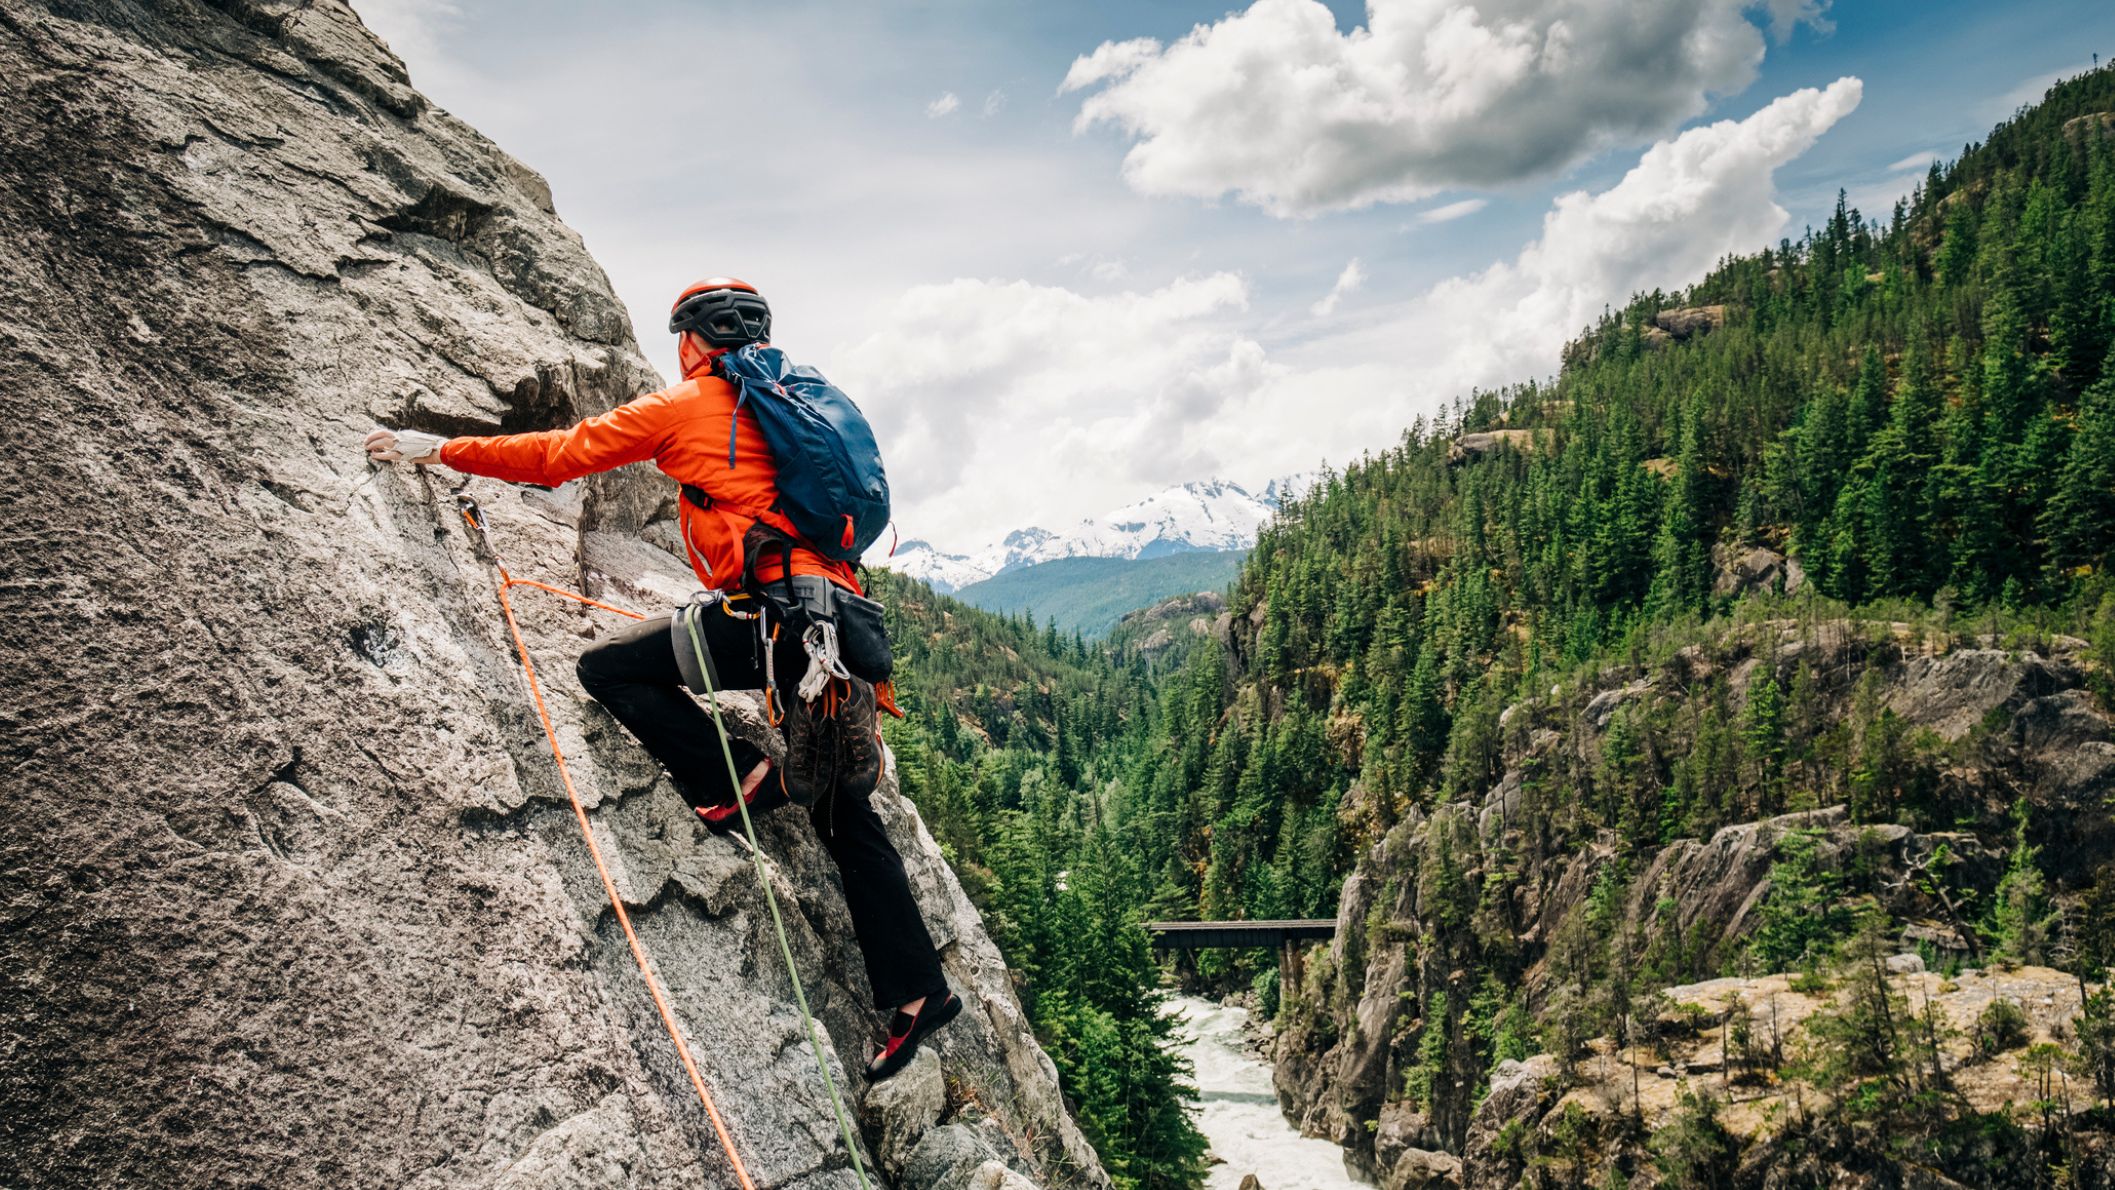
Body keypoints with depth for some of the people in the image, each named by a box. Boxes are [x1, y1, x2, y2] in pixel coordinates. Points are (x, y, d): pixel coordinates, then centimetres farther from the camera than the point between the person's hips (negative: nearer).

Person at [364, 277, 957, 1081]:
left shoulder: (685, 406, 5)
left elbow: (561, 455, 7)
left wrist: (437, 450, 17)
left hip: (768, 608, -8)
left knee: (608, 669, 7)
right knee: (844, 815, 12)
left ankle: (734, 784, -2)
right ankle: (918, 991, 11)